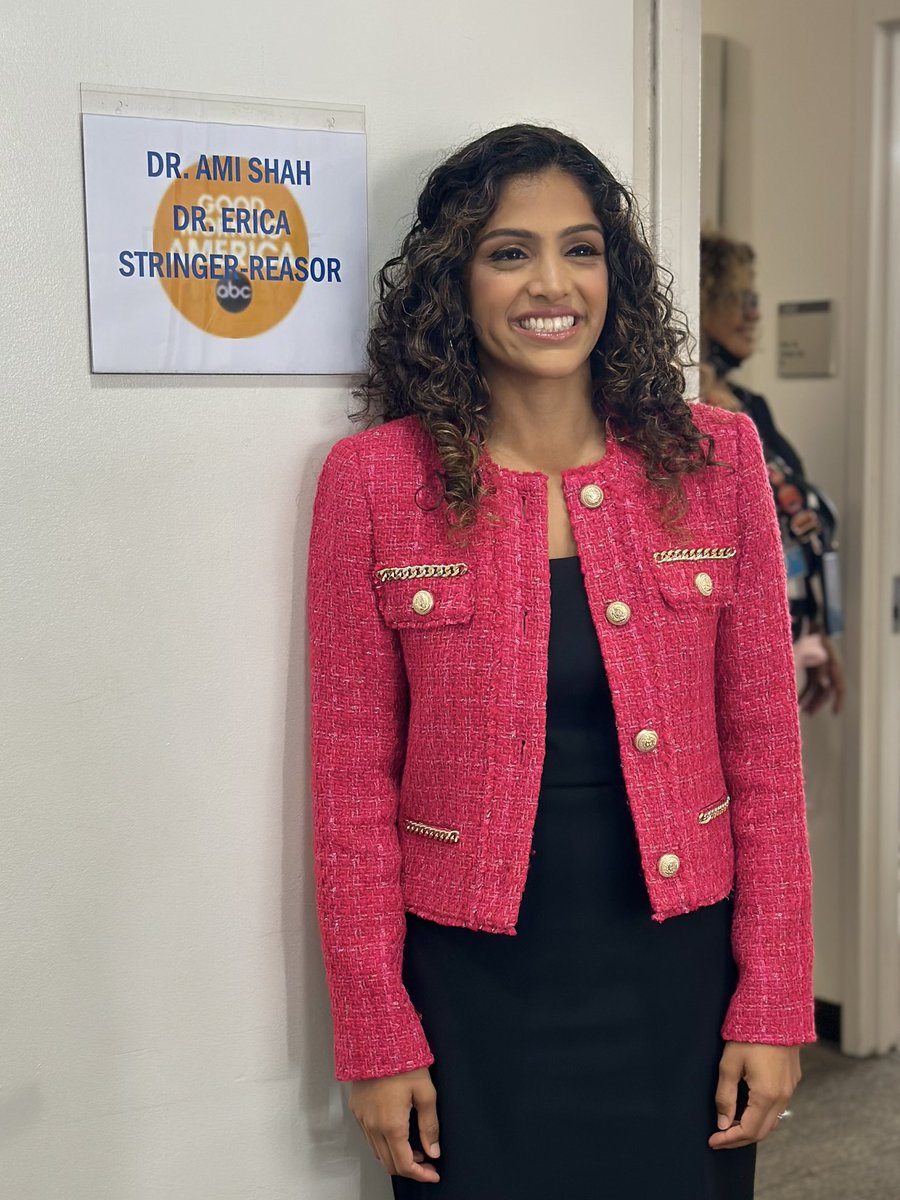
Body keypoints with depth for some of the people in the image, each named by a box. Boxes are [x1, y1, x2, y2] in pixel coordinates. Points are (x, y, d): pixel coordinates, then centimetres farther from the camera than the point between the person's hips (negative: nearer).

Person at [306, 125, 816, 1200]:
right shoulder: (373, 479, -6)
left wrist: (775, 1004, -1)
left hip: (677, 972, 2)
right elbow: (353, 779, -3)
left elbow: (764, 749, 1)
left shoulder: (714, 458, -2)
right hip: (472, 986, -1)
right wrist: (377, 1036, -3)